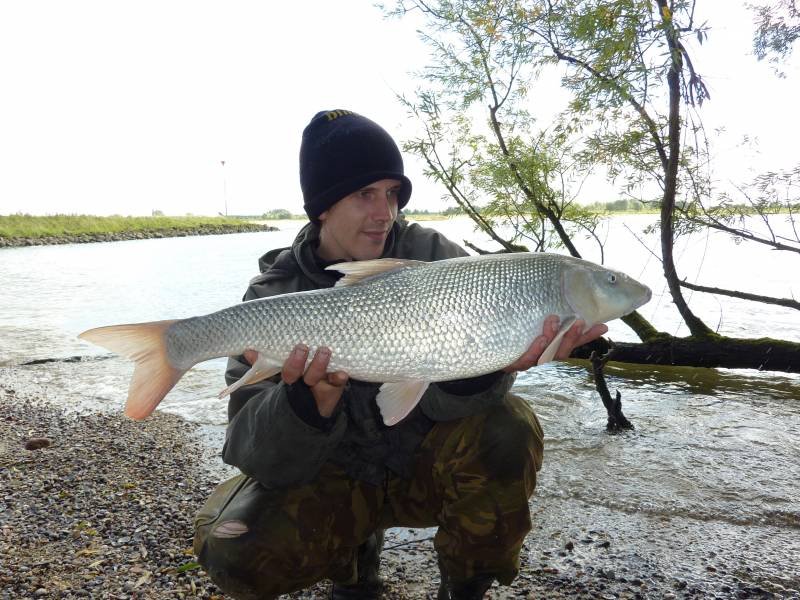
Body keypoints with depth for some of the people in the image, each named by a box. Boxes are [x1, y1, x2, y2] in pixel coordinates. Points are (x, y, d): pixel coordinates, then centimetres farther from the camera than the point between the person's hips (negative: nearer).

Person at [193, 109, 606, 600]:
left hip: (428, 465, 0)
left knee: (506, 431, -29)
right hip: (336, 477, 1)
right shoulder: (273, 296, -13)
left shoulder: (432, 255, -11)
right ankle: (355, 558, 11)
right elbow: (261, 459, -19)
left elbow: (443, 400, -20)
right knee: (232, 547, -23)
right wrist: (312, 401, -41)